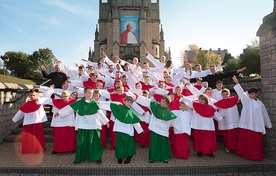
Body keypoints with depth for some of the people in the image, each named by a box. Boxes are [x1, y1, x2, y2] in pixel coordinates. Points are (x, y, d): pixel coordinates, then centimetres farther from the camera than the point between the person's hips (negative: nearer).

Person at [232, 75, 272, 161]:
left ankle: (256, 155, 17)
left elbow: (264, 114, 14)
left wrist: (268, 125, 21)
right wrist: (237, 83, -23)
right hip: (246, 124, -1)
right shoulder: (246, 100, 2)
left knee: (256, 141, 3)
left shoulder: (260, 103, 6)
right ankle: (245, 153, 18)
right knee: (245, 140, 4)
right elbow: (241, 92, -10)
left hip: (256, 125, 1)